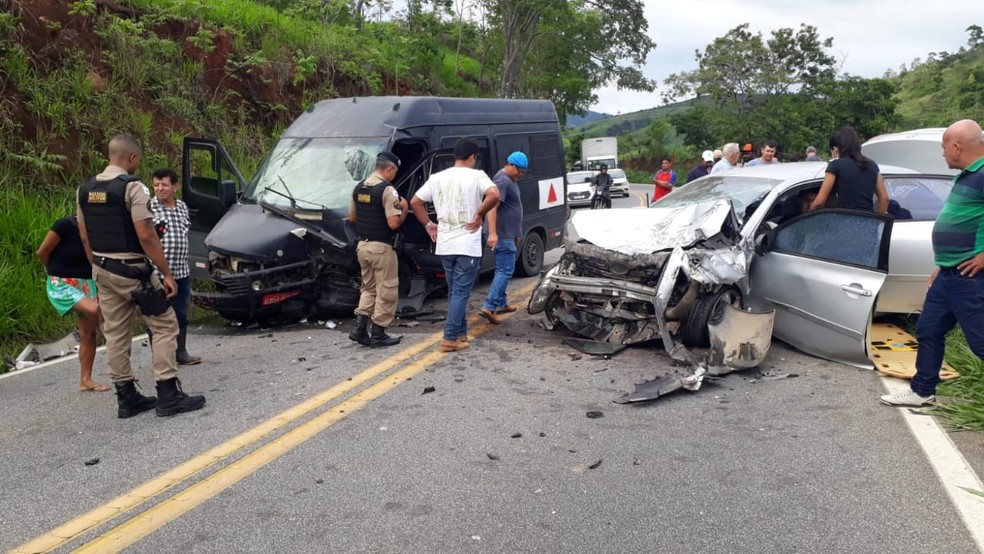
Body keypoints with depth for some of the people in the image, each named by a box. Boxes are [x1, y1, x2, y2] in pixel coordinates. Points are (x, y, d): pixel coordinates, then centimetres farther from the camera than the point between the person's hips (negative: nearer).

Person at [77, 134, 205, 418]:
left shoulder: (84, 190, 9)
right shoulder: (132, 187, -15)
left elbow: (85, 238, 12)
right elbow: (146, 236, -20)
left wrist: (98, 268, 20)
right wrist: (167, 274, -16)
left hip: (103, 271, 8)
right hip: (132, 270, -8)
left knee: (115, 334, 11)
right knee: (164, 326, 1)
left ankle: (126, 398, 18)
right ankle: (168, 395, 0)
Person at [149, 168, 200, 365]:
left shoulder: (182, 207, 11)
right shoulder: (148, 207, -9)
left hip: (181, 271, 6)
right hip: (157, 272, -6)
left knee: (181, 314, 15)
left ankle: (181, 352, 27)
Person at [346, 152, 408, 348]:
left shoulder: (358, 188, 8)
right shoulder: (388, 190, -16)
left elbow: (352, 217, 15)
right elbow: (393, 223, -20)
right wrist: (404, 209, -4)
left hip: (362, 245, 7)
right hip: (381, 247, -7)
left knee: (368, 288, 20)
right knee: (386, 291, 5)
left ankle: (360, 328, 12)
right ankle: (378, 335, 9)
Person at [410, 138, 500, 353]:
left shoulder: (437, 177, 9)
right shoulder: (476, 176, -6)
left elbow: (415, 202, 10)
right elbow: (494, 194, -24)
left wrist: (428, 225, 14)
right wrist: (479, 215, -13)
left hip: (444, 245, 5)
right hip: (468, 245, -5)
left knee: (454, 291, 17)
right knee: (461, 292, 0)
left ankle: (460, 333, 25)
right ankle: (450, 338, -3)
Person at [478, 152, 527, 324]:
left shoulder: (512, 181, 17)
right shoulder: (502, 181, -16)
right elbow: (492, 207, -26)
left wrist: (517, 233, 30)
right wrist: (492, 233, -34)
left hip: (508, 234, 11)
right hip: (503, 235, -11)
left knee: (503, 269, 16)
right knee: (505, 270, -11)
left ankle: (501, 304, 26)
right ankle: (488, 307, -12)